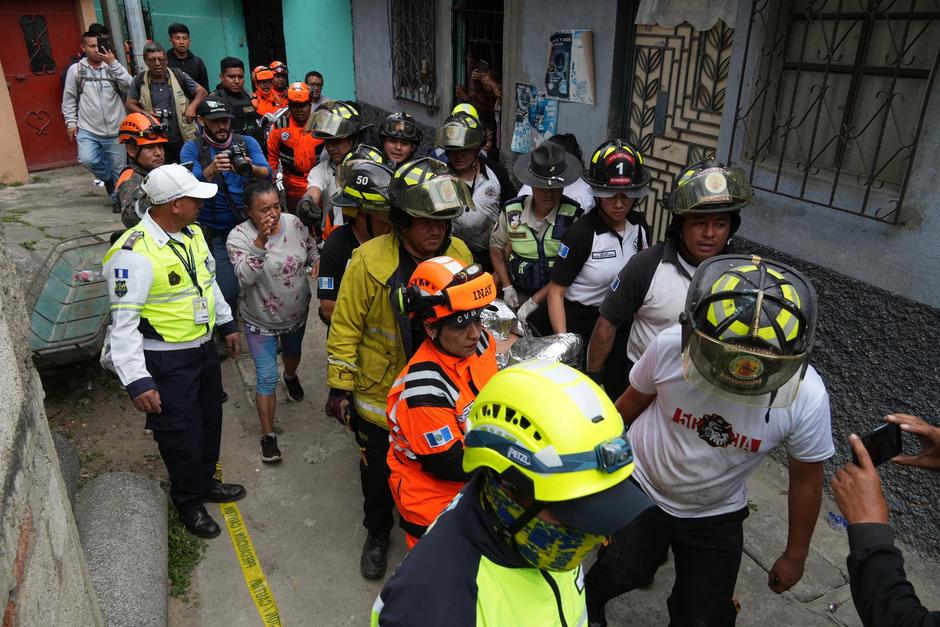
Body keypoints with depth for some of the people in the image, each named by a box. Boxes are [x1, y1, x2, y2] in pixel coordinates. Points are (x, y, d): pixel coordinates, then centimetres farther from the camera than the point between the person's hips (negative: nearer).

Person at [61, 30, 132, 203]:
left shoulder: (113, 67, 4)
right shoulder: (75, 69, 4)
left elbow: (129, 85, -14)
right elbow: (69, 99, 8)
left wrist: (113, 63, -16)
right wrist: (71, 122, 2)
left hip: (114, 130, 0)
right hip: (87, 130, 0)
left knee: (118, 168, 6)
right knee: (88, 159, -20)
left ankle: (118, 199, 24)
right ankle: (108, 178, 11)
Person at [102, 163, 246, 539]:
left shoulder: (191, 233, 1)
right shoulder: (134, 253, -25)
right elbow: (124, 321, -25)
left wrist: (227, 324, 21)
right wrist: (137, 381, -28)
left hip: (204, 348, 8)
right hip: (167, 362, -8)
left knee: (210, 421, 23)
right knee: (180, 434, 8)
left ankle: (206, 482, 47)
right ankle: (189, 504, 32)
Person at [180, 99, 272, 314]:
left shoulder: (247, 142, 3)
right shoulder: (192, 148, -2)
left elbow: (267, 174, -11)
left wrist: (250, 168, -34)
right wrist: (211, 170, -37)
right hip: (214, 234, -2)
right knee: (228, 292, -10)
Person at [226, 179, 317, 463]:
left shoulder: (294, 223, -13)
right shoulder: (239, 236, -23)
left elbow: (312, 250, 4)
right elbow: (246, 277, -34)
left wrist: (318, 261, -17)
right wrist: (260, 242, -44)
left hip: (297, 314, 4)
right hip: (261, 321, -4)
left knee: (292, 353, 32)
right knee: (267, 378, -1)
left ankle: (291, 376, 68)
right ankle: (268, 435, 14)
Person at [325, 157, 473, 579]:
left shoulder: (460, 255, -8)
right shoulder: (370, 260, -20)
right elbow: (345, 327, -13)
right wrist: (339, 387, -11)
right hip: (379, 394, -3)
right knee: (380, 474, 18)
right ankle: (377, 534, 47)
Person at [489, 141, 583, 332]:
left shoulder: (573, 216, -15)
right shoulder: (511, 211, -5)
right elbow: (496, 247, 12)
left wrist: (535, 301, -16)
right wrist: (507, 287, 4)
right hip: (517, 295, 3)